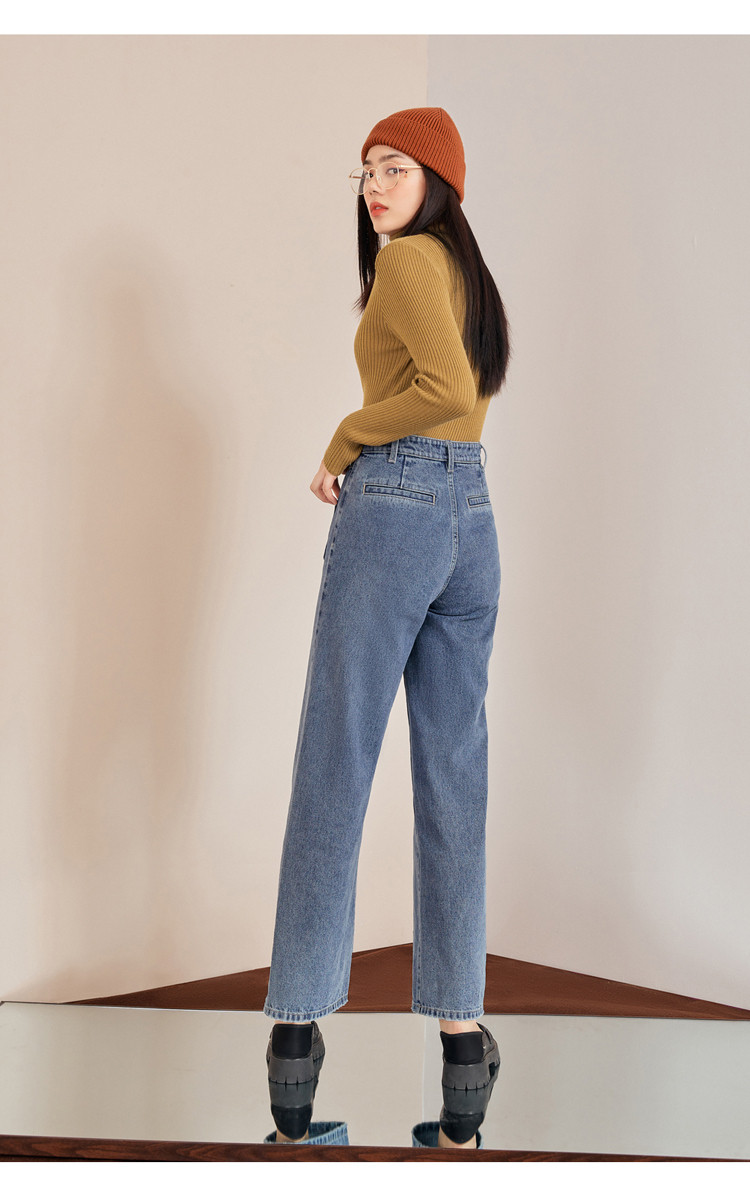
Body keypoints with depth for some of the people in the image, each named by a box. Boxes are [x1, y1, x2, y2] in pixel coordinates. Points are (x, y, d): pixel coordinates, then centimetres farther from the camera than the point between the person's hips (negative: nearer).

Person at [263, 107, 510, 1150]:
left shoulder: (406, 257, -5)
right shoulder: (469, 270, 20)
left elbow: (446, 387, -18)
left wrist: (343, 439, -7)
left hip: (394, 507, -8)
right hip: (475, 517, 8)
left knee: (336, 771, -3)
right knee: (454, 778, 7)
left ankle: (299, 1020, 1)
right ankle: (461, 1024, 9)